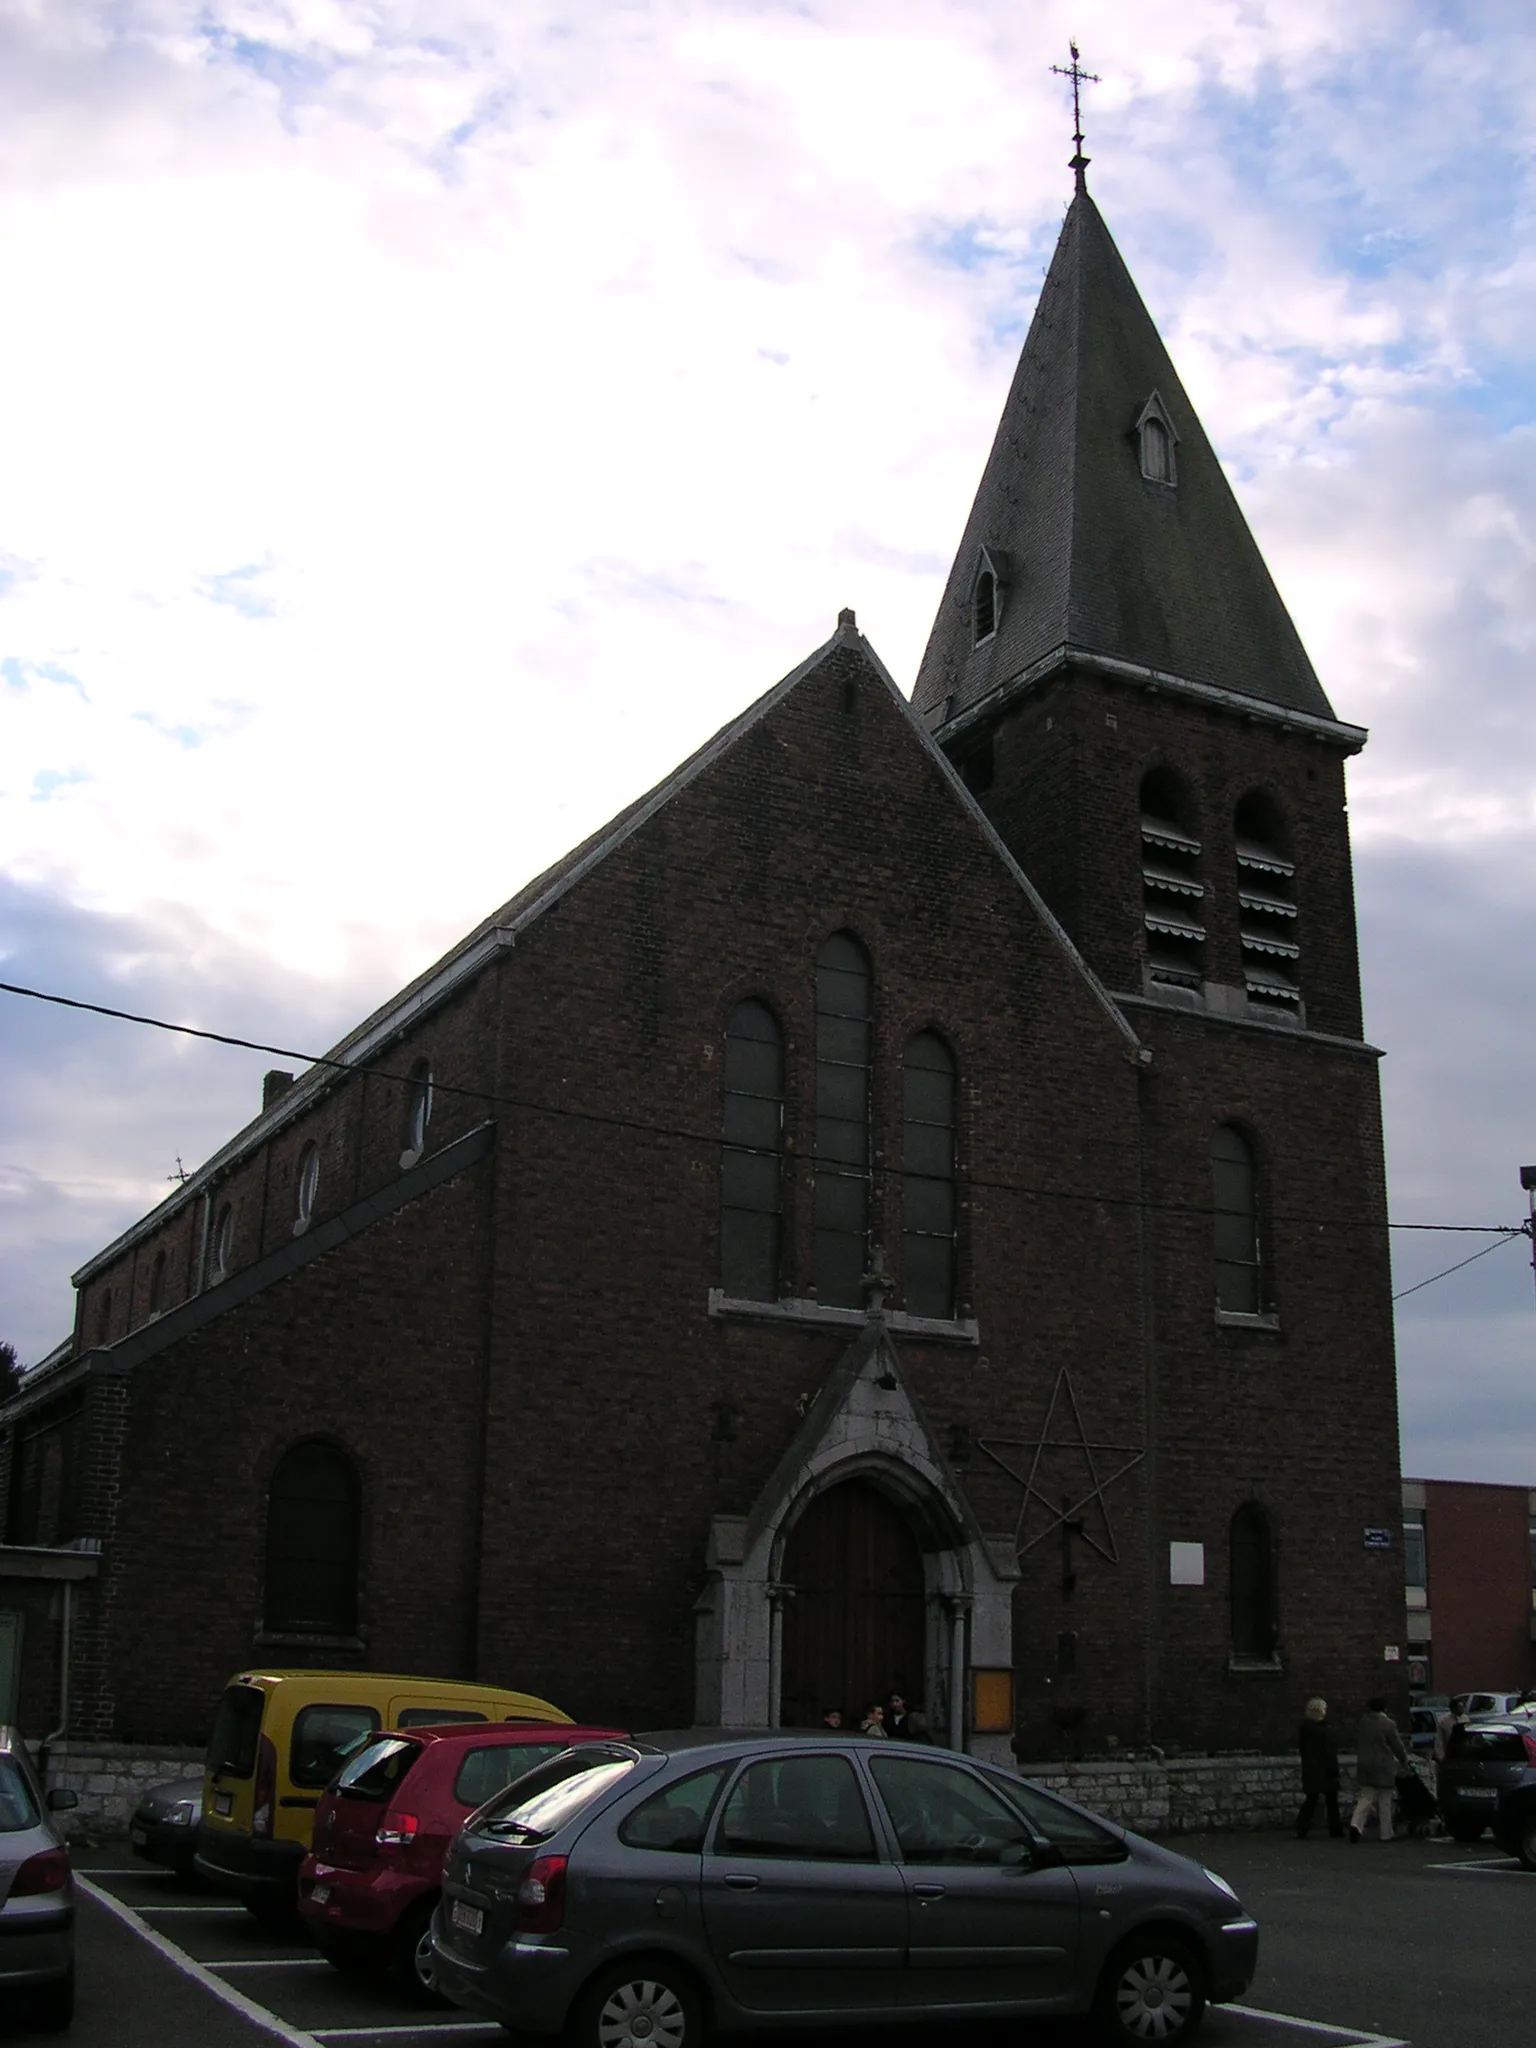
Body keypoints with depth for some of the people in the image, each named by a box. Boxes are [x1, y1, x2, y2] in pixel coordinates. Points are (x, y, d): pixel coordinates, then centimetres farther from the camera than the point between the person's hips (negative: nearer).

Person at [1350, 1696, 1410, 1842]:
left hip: (1365, 1766, 4)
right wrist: (1404, 1762, 12)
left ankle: (1355, 1824, -14)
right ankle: (1386, 1834, 13)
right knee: (1385, 1802, 7)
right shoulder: (1388, 1724, -11)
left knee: (1366, 1798, 7)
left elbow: (1357, 1743, 11)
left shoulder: (1363, 1722, 4)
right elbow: (1397, 1746, -4)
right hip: (1383, 1768, -4)